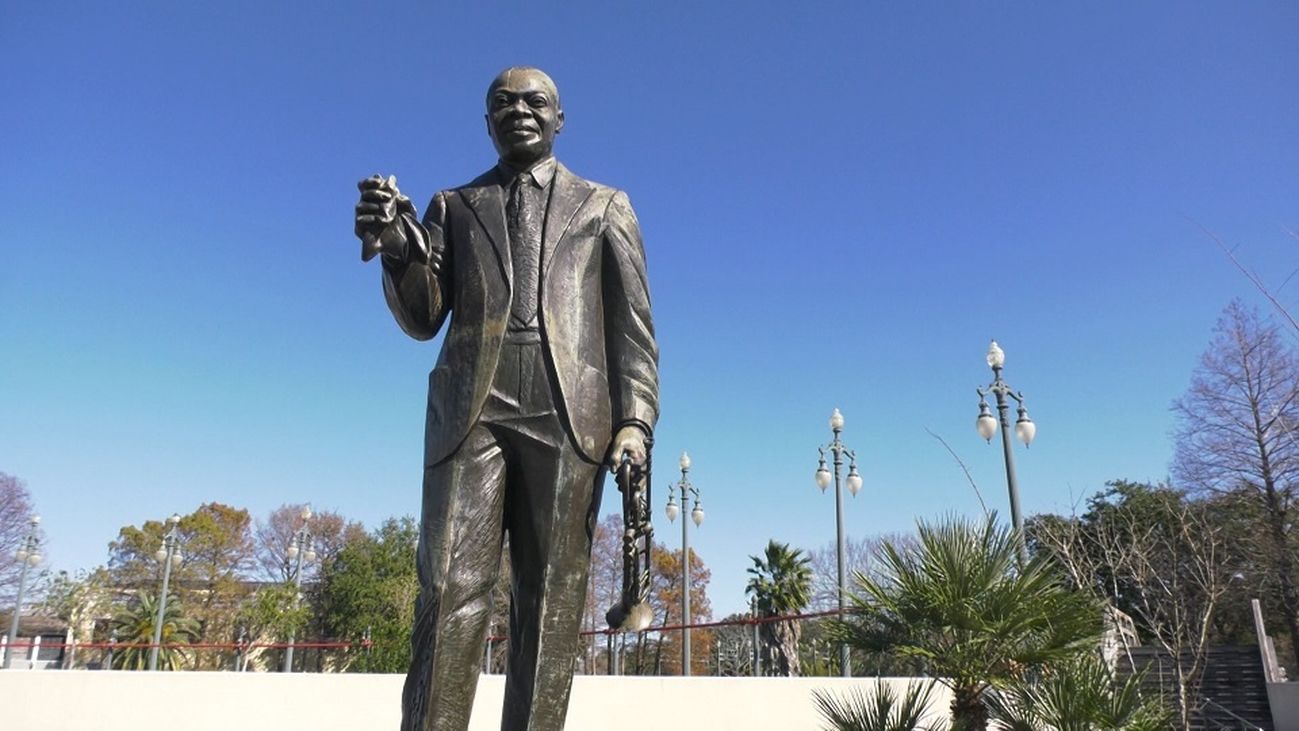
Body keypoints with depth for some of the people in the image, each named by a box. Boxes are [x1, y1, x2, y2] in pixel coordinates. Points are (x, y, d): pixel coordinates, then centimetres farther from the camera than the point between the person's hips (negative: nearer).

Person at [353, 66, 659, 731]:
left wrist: (635, 419, -5)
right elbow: (422, 319, 11)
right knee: (450, 593, -9)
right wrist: (398, 245, -10)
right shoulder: (453, 206, 22)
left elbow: (632, 324, 10)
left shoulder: (604, 206, 19)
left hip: (568, 415, 0)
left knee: (550, 606, -3)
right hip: (471, 410, 1)